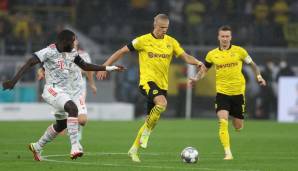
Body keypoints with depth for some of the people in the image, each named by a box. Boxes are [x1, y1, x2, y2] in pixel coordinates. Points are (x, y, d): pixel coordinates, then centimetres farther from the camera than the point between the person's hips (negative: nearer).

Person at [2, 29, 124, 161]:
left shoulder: (72, 53, 10)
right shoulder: (50, 52, -14)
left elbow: (86, 66, 21)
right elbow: (29, 63, -18)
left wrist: (109, 68, 19)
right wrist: (14, 81, -27)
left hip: (66, 91, 9)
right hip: (53, 90, -9)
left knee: (61, 124, 19)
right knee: (72, 108, -32)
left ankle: (37, 147, 39)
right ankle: (75, 146, -35)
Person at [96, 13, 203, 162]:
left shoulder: (171, 42, 7)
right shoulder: (143, 40, -4)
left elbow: (185, 57, 1)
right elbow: (122, 51, 1)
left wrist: (197, 62, -21)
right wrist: (105, 66, -3)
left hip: (162, 84, 5)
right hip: (148, 81, -5)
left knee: (150, 120, 9)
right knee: (162, 103, -34)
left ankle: (134, 150, 23)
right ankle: (146, 132, -15)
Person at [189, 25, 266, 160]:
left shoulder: (239, 51, -1)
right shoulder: (212, 54, 2)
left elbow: (252, 64, 12)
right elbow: (204, 69, 14)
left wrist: (258, 76, -2)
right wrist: (196, 78, -4)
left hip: (238, 92, 0)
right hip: (222, 92, 0)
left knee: (238, 127, 6)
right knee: (223, 122, -20)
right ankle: (228, 153, -14)